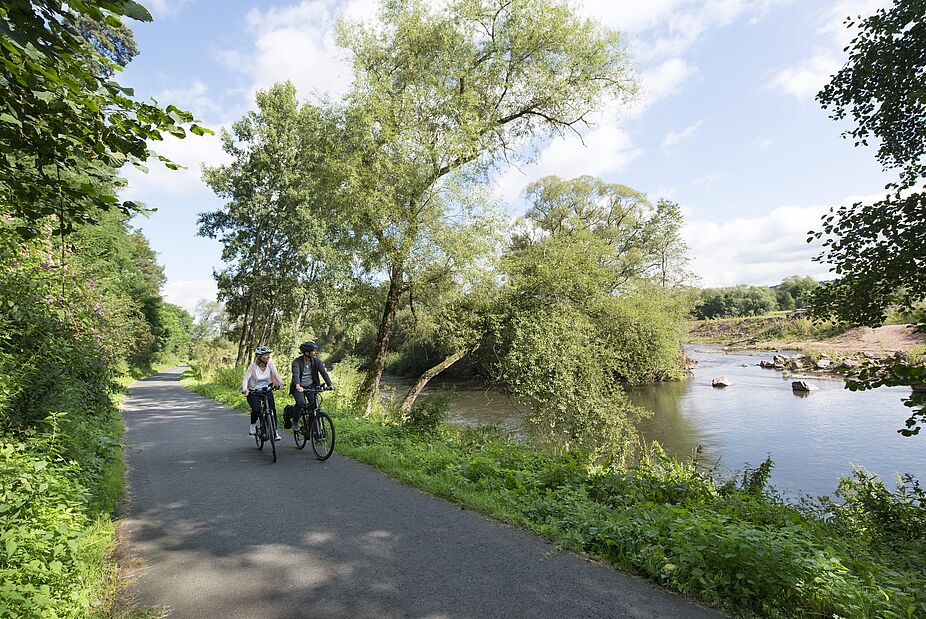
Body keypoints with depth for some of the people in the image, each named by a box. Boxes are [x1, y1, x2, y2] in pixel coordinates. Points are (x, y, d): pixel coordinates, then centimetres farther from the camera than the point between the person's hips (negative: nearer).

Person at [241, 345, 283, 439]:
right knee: (256, 410, -24)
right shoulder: (252, 367, -13)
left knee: (272, 409, -12)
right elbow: (246, 378, -23)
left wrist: (280, 383, -39)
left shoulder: (270, 364, -7)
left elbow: (276, 374, -19)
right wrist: (244, 389, -43)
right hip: (253, 392, -2)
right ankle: (253, 426, 7)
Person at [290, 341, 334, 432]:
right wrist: (297, 386, -49)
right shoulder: (297, 362, -16)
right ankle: (295, 422, 1)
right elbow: (296, 374, -31)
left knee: (315, 404, -12)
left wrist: (330, 384, -25)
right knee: (300, 403, -25)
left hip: (311, 386, 3)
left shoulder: (316, 360, -5)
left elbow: (323, 372, -12)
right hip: (299, 387, -3)